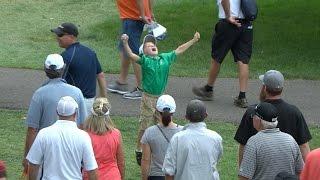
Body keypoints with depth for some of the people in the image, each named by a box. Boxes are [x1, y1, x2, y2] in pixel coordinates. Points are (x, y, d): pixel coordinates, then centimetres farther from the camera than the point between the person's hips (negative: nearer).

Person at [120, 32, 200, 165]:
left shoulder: (165, 58, 5)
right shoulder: (144, 60, -9)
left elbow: (179, 50, 15)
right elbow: (131, 55, -25)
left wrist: (193, 41, 20)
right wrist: (125, 43, -43)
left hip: (161, 98, 5)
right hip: (148, 98, -5)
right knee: (144, 126, 1)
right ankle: (139, 151, 13)